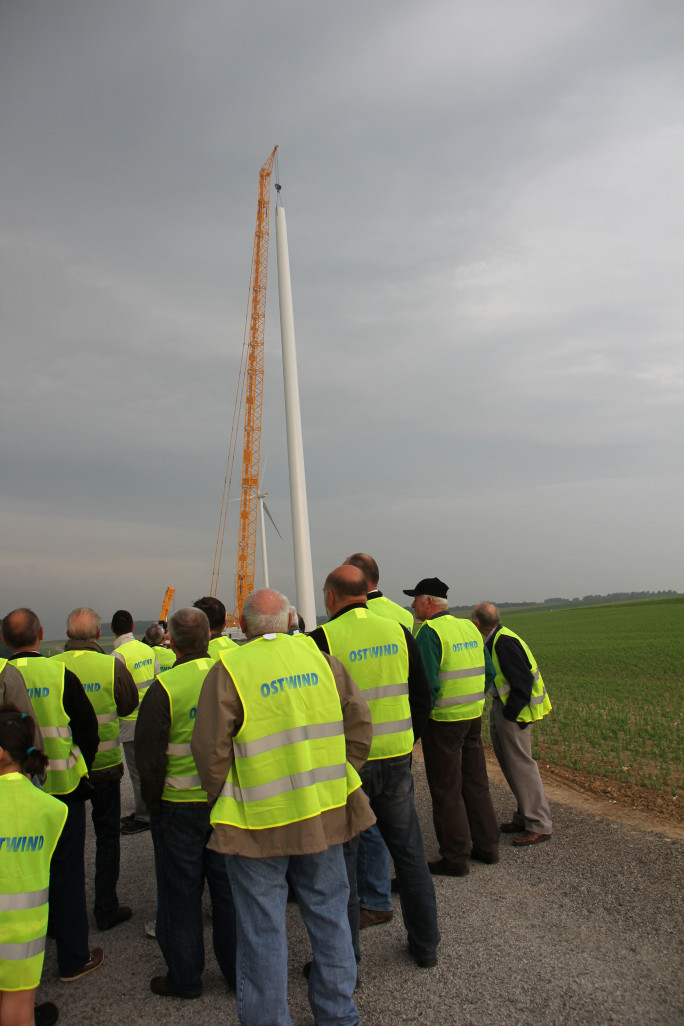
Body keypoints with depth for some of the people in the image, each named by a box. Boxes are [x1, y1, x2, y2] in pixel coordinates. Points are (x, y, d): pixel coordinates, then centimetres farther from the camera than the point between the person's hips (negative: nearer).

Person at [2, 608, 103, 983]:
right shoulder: (61, 675, -14)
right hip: (61, 789, -2)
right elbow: (88, 730, -9)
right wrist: (78, 772, 7)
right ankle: (73, 959, 19)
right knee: (66, 873, 9)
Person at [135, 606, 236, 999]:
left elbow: (149, 758, -13)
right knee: (228, 886, 17)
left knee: (181, 893, 14)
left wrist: (154, 804, 2)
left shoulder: (164, 688, -17)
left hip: (179, 806, -3)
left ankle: (185, 977, 29)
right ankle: (240, 971, 30)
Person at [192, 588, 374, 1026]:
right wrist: (340, 776, 13)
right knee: (329, 912, 19)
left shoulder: (229, 670, -12)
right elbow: (359, 720, 3)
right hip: (325, 811, 4)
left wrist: (222, 797, 5)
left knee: (263, 928, 12)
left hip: (260, 821, -4)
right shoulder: (319, 656, 0)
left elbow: (211, 750, -11)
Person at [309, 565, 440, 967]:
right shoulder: (398, 631, 2)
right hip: (396, 760, 4)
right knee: (409, 851, 18)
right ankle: (426, 945, 32)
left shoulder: (324, 639, -12)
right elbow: (422, 697, 8)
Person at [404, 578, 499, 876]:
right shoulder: (469, 627, 8)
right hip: (474, 717, 8)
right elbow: (489, 671, 12)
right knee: (476, 782, 18)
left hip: (444, 721, -8)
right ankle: (487, 846, 28)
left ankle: (456, 858, 14)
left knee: (446, 791, 4)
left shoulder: (430, 631, -15)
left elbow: (426, 683, -22)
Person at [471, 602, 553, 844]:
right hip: (501, 707, 10)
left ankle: (539, 825, 5)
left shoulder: (504, 642, -20)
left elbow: (522, 680, -22)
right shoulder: (495, 640, 9)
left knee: (520, 764, -4)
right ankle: (524, 817, 27)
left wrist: (510, 714, -19)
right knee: (509, 764, 16)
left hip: (512, 710, -10)